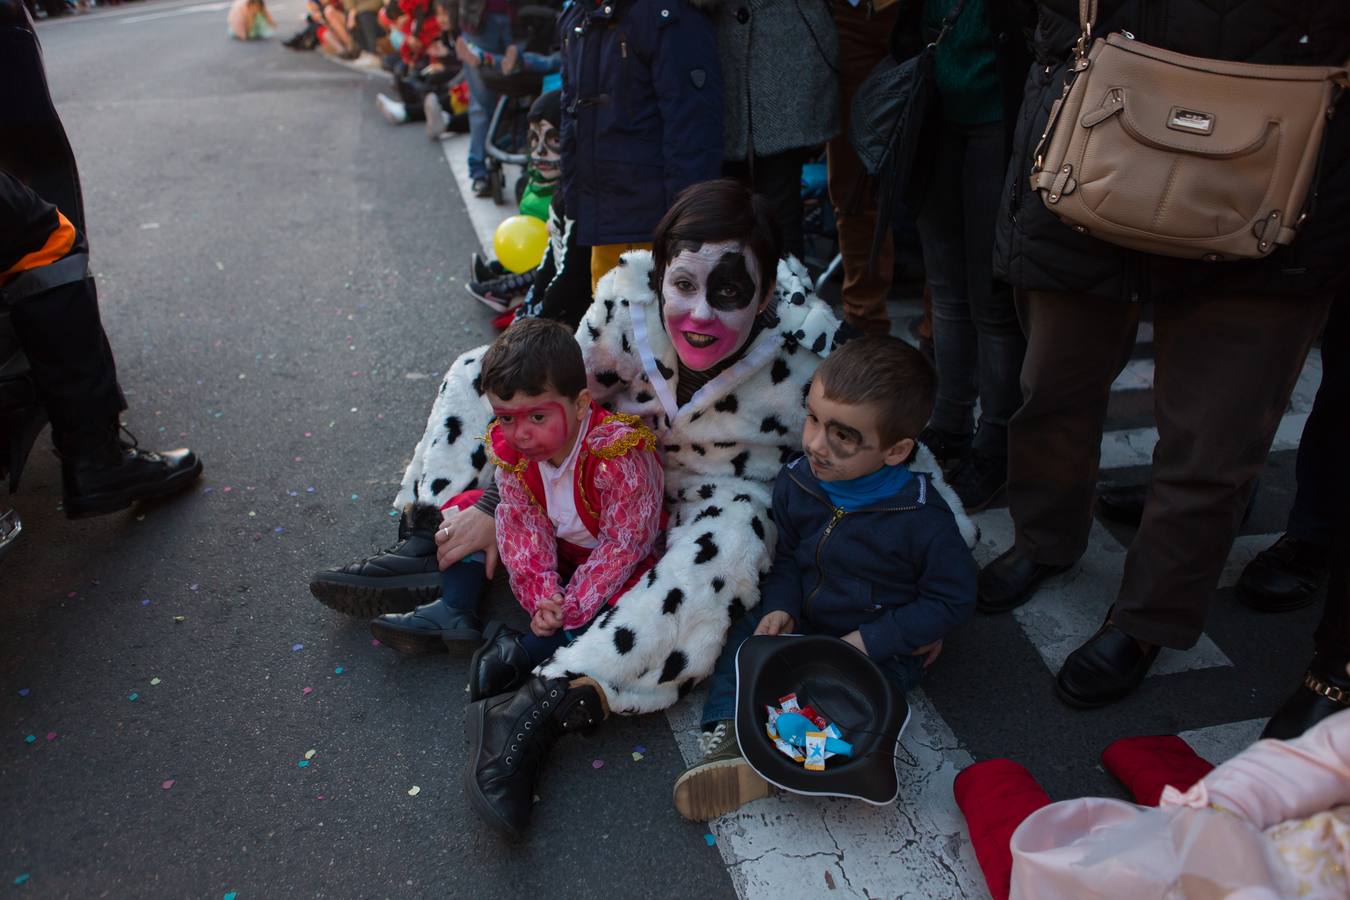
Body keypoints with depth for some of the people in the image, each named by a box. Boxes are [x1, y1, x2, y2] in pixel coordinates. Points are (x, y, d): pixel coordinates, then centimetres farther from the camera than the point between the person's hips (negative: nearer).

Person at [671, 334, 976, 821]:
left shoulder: (922, 519, -24)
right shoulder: (797, 483, -10)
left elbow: (953, 598, -15)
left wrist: (871, 641, -20)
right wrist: (780, 607, -14)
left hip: (882, 648, -5)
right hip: (805, 624, 6)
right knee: (744, 635, -10)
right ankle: (728, 738, -18)